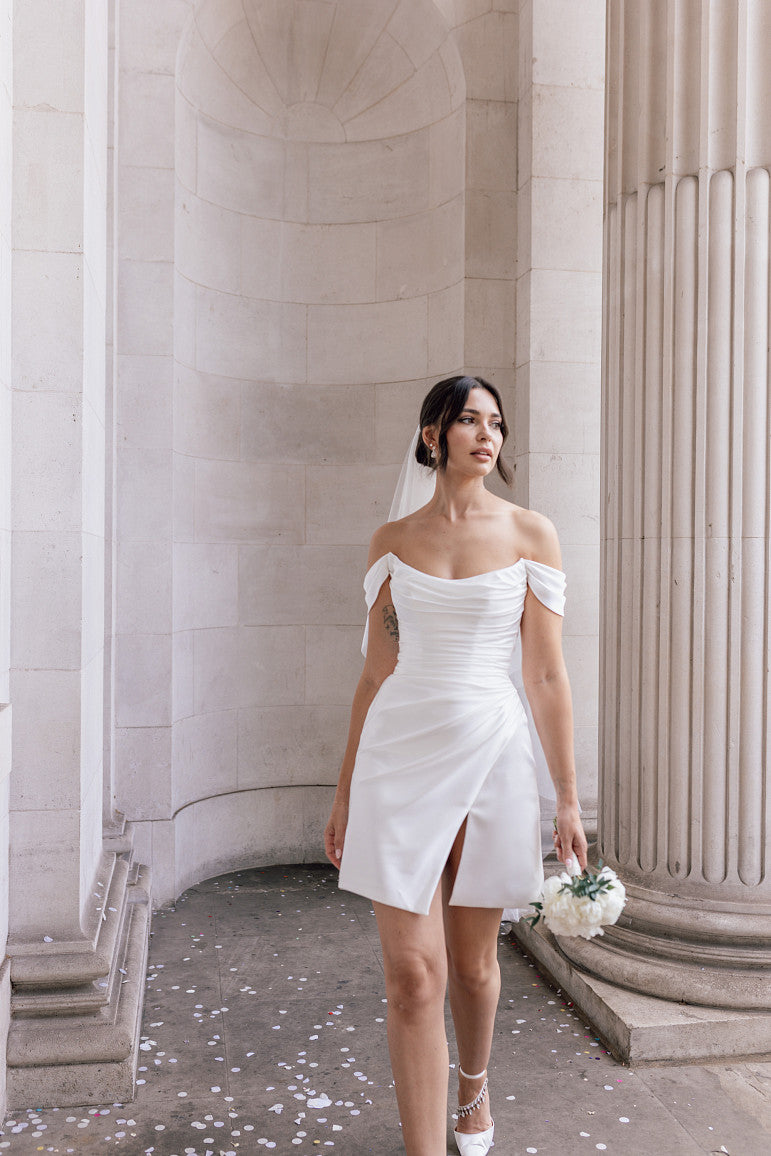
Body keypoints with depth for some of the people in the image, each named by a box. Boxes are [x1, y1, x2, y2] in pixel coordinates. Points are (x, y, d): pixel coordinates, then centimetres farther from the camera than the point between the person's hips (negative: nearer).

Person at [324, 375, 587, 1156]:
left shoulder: (530, 535, 1)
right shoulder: (392, 541, 6)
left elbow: (547, 675, 0)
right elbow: (376, 671, 9)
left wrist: (567, 800, -1)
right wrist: (345, 791, 10)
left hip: (490, 755, 0)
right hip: (401, 759, 1)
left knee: (473, 963, 15)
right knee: (413, 975, -4)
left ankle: (473, 1087, 45)